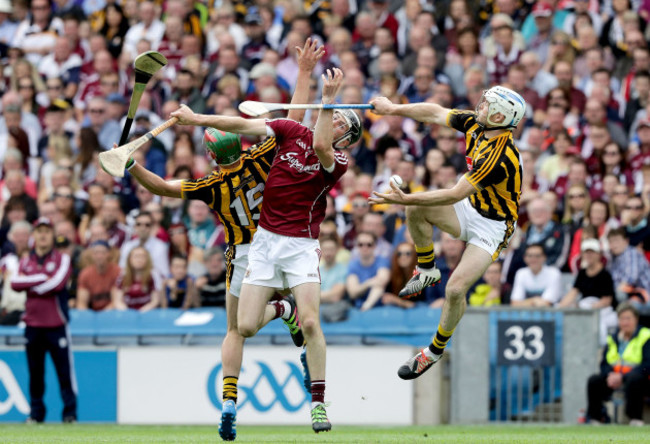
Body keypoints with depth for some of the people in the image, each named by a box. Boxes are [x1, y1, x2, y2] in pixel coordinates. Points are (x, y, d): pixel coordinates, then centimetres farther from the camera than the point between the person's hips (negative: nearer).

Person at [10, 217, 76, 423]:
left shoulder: (62, 259, 3)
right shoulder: (25, 262, 13)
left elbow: (58, 283, -14)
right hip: (33, 326, 3)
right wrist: (43, 278, -12)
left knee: (65, 371, -4)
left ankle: (70, 412, 0)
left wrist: (29, 285, -6)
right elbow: (15, 284, -4)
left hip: (56, 324, -3)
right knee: (35, 371, 5)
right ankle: (36, 412, 11)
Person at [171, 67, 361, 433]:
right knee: (246, 327, -3)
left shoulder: (337, 163, -8)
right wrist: (199, 119, -8)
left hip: (301, 245, -3)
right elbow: (245, 126, 0)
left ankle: (318, 402, -7)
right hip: (265, 239, 3)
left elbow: (320, 146, -30)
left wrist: (328, 99, -36)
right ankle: (279, 309, 33)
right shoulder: (292, 131, 4)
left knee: (310, 322, -19)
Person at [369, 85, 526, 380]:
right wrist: (393, 109, 4)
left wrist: (404, 199, -33)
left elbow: (455, 195, -34)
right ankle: (427, 271, 11)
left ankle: (437, 350, 4)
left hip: (493, 226, -8)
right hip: (470, 209, 8)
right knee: (416, 210, -12)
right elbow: (437, 113, 5)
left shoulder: (501, 157, -35)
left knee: (456, 289, -20)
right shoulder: (474, 125, -11)